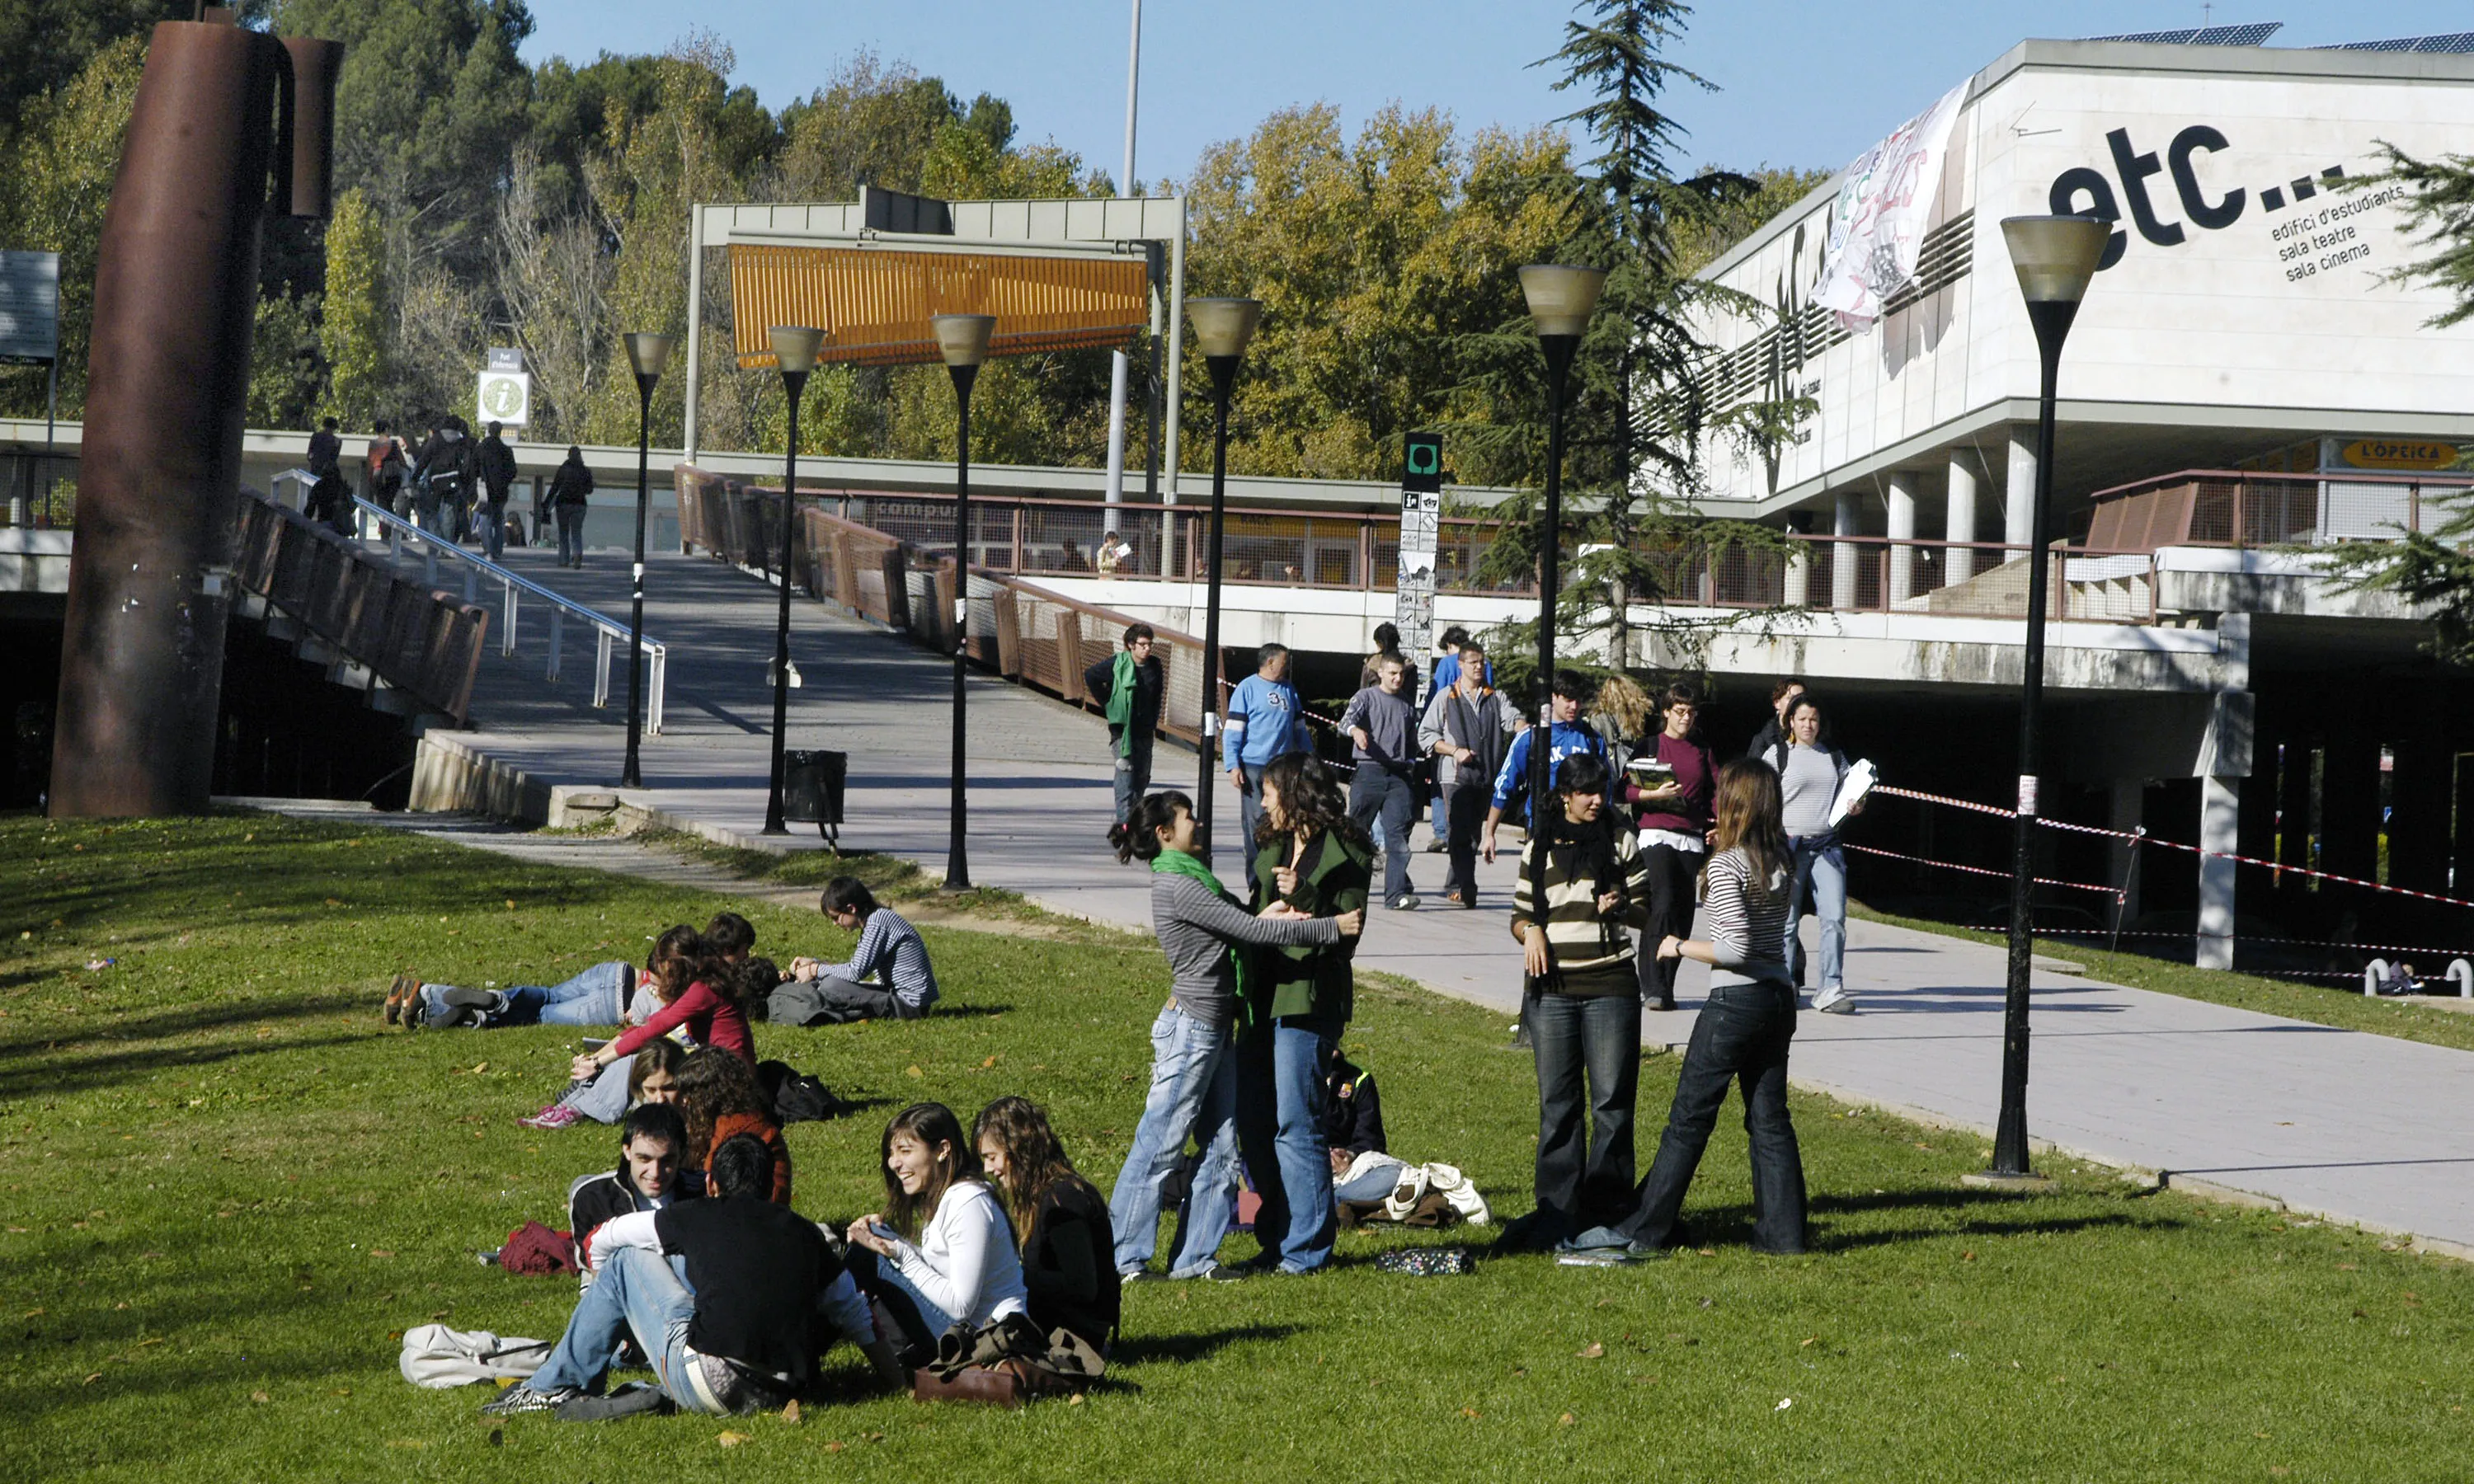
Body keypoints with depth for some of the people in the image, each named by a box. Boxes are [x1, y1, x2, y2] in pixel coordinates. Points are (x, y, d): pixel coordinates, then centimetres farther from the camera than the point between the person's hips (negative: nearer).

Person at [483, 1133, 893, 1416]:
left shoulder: (697, 1216, 10)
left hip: (708, 1386, -5)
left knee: (625, 1260, 17)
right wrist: (892, 1374, 42)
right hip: (783, 1394, 5)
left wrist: (614, 1297, 45)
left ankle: (560, 1385, 23)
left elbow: (603, 1241, 24)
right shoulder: (804, 1233, 17)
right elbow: (850, 1309, 28)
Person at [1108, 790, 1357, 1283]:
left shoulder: (1189, 876, 13)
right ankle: (1125, 1259, 2)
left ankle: (1195, 1257, 16)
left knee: (1221, 1149, 10)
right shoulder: (1175, 885, -18)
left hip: (1216, 1028, 10)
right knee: (1160, 1145, -4)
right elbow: (1251, 932, -19)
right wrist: (1331, 927, -14)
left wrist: (1264, 916, -6)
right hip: (1190, 1026, -10)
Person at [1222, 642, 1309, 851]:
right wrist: (1233, 766, -14)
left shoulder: (1289, 690, 13)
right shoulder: (1247, 688, -4)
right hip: (1253, 766, -5)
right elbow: (1232, 730, -7)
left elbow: (1299, 728, 18)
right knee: (1255, 819, -2)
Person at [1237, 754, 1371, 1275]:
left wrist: (1304, 897, -24)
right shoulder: (1273, 846, 17)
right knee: (1252, 1124, 9)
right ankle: (1274, 1238, 19)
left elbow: (1345, 933, -13)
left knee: (1294, 1125, -5)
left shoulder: (1344, 853, -8)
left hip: (1307, 1002, -8)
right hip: (1264, 997, 8)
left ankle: (1305, 1247, 4)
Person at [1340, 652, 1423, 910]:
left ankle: (1397, 894, -14)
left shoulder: (1408, 707, 18)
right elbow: (1348, 719, -15)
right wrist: (1355, 730, -37)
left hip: (1399, 776, 3)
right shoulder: (1366, 697, 4)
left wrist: (1410, 765, 14)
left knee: (1398, 835, -8)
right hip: (1369, 772, -3)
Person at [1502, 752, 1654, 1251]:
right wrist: (1530, 931, -8)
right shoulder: (1539, 847, 11)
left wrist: (1623, 907, -11)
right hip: (1552, 985, 1)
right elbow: (1520, 915, 15)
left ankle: (1608, 1206, 2)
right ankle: (1558, 1208, 9)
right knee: (1557, 1101, 2)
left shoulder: (1622, 842, 10)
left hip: (1611, 984, -1)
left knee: (1612, 1098, -4)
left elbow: (1646, 910, 11)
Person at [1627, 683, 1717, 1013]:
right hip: (1656, 834, -4)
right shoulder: (1649, 745, 6)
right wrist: (1655, 794, -14)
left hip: (1692, 838, 4)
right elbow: (1626, 790, 1)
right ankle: (1653, 986, -17)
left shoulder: (1702, 751, 17)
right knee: (1662, 905, -18)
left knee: (1683, 912, 1)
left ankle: (1664, 988, 8)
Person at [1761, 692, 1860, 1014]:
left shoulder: (1834, 756, 15)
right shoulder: (1777, 755, 3)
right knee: (1786, 920, 1)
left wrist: (1855, 807, 0)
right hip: (1790, 844, -3)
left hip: (1827, 845, 3)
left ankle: (1831, 989, -7)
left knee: (1834, 917, -8)